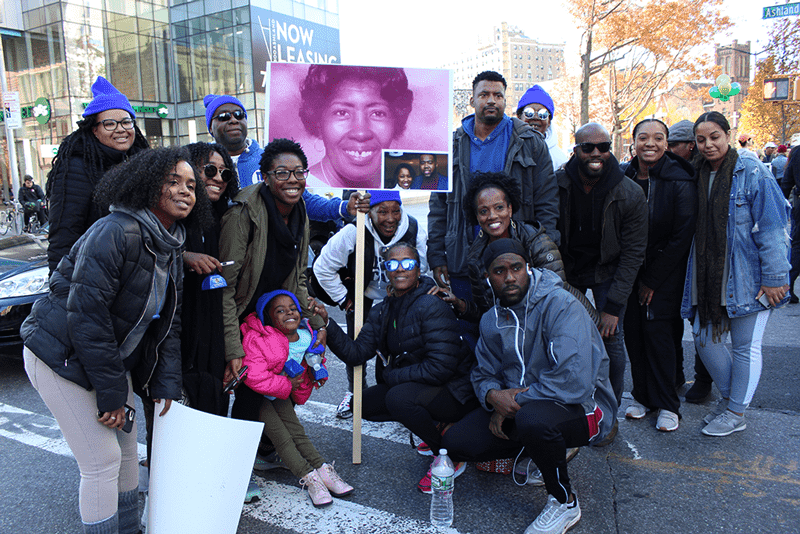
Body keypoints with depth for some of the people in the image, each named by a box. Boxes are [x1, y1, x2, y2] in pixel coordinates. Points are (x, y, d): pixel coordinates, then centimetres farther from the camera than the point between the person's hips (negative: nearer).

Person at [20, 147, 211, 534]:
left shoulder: (171, 247, 3)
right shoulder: (115, 232, -24)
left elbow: (169, 322, 6)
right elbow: (86, 316, -26)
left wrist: (167, 384, 0)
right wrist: (112, 393, -20)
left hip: (113, 358, 9)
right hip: (62, 357, -8)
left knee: (128, 450, 15)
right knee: (102, 458, -5)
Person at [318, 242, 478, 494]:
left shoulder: (431, 306, -20)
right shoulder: (382, 312, 3)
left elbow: (441, 367, -25)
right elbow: (356, 353, -4)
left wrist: (391, 376, -14)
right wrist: (326, 323, -16)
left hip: (455, 391, -8)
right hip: (413, 385, 8)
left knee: (399, 397, -30)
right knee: (365, 402, 3)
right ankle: (434, 427, 12)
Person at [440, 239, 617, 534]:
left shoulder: (560, 305, -21)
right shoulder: (491, 321, 4)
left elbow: (575, 380, -31)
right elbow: (483, 374, 12)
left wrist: (515, 402, -21)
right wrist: (493, 395, -14)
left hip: (581, 407, -7)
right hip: (515, 406, 7)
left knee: (531, 418, -40)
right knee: (455, 443, -7)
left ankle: (564, 502, -8)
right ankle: (546, 450, 14)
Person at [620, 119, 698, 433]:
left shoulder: (681, 182, -10)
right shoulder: (623, 177, 0)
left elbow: (681, 237, -10)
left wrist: (652, 280, -10)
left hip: (666, 271, -3)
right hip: (630, 268, 4)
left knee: (657, 330, -5)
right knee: (633, 330, 4)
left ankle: (667, 405, 11)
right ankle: (642, 396, 21)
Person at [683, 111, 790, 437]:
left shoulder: (752, 172, -8)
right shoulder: (698, 176, 8)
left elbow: (771, 228, -11)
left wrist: (774, 278, -15)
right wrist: (698, 278, 10)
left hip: (747, 277, -5)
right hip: (709, 278, 6)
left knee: (745, 346, 6)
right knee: (704, 339, 9)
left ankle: (736, 414, 21)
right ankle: (729, 397, 32)